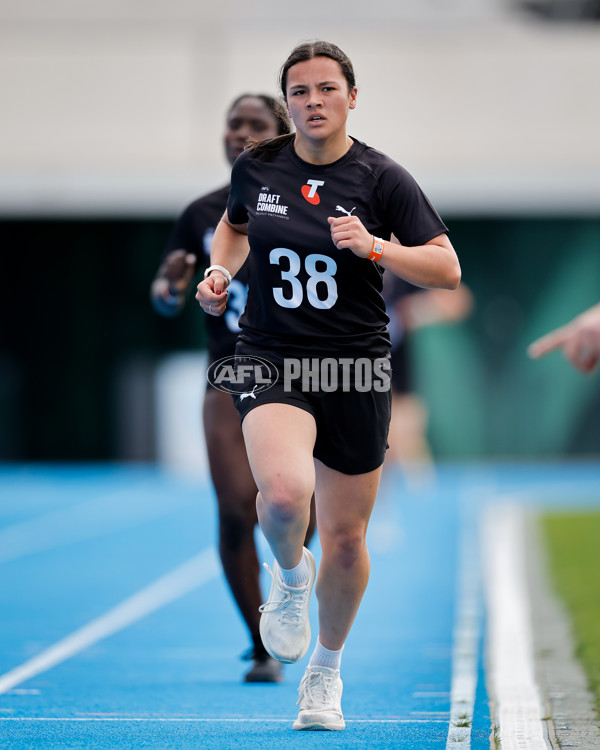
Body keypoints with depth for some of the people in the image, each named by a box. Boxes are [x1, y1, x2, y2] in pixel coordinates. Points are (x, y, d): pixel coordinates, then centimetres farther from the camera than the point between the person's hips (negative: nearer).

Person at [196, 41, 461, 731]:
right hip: (269, 358, 0)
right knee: (284, 491, -29)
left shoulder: (382, 179, -5)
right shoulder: (255, 167, 2)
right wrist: (220, 269, 5)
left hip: (355, 366, 0)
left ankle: (327, 668, 32)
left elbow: (447, 268, -6)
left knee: (345, 538, 7)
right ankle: (289, 575, 7)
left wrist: (374, 246, -20)